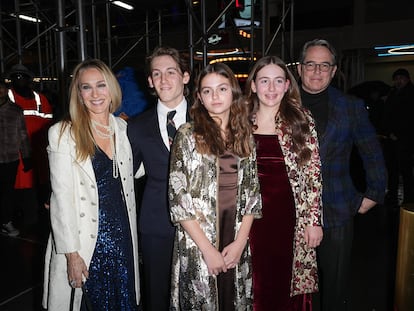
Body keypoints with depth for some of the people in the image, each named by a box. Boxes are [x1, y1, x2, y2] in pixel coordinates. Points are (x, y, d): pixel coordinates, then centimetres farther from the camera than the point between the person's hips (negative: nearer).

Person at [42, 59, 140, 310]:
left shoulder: (123, 128, 5)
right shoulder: (63, 133, -9)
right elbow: (62, 197, -11)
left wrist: (130, 233, 9)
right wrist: (71, 253, -14)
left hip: (122, 234, 4)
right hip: (86, 240, -4)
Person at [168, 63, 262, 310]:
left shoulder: (245, 136, 5)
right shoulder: (188, 135, -6)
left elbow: (251, 193, 6)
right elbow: (178, 198, -9)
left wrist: (240, 242, -4)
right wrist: (208, 249, -11)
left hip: (236, 246, 3)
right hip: (197, 246, -3)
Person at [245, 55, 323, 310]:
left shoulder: (302, 120, -2)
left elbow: (314, 174, -3)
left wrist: (314, 220, -5)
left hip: (289, 217, -1)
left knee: (287, 282, 11)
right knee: (255, 284, 11)